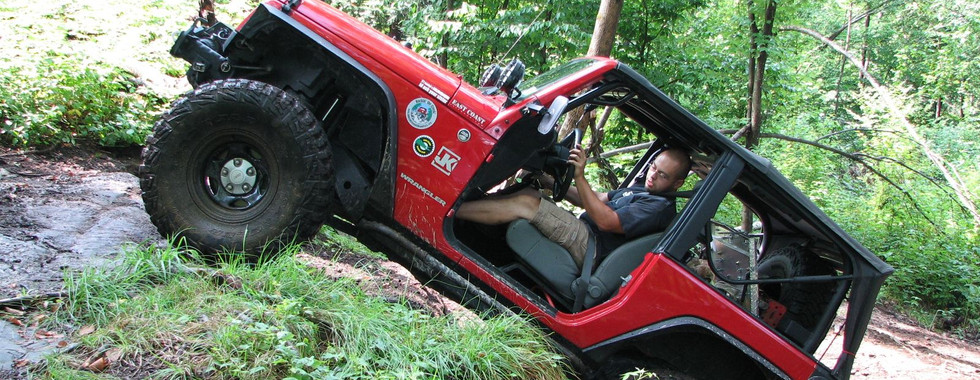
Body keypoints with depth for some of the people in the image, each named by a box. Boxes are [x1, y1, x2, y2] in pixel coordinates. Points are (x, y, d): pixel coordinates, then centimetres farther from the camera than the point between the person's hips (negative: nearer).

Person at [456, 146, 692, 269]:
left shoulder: (662, 207, -10)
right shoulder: (639, 191, 23)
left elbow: (607, 221, -20)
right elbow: (597, 201, 22)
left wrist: (580, 177, -23)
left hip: (590, 247, -9)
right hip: (582, 233, 9)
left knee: (525, 203, -20)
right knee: (530, 193, -3)